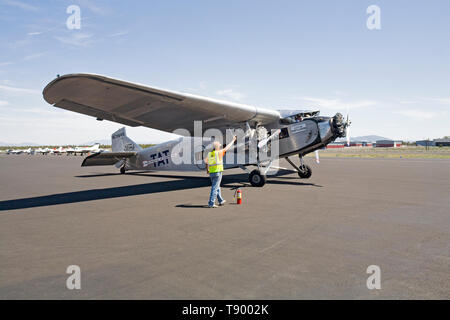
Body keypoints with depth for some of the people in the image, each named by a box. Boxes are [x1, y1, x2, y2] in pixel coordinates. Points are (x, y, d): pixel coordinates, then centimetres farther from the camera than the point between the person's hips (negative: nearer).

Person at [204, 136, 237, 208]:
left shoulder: (210, 153, 8)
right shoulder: (219, 152, -7)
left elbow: (206, 160, 19)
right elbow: (227, 147, 4)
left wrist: (207, 169, 36)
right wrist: (233, 140, 18)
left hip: (211, 173, 7)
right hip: (218, 172, -7)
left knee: (217, 187, 19)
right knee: (215, 188, -6)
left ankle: (221, 201, 33)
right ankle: (211, 203, -8)